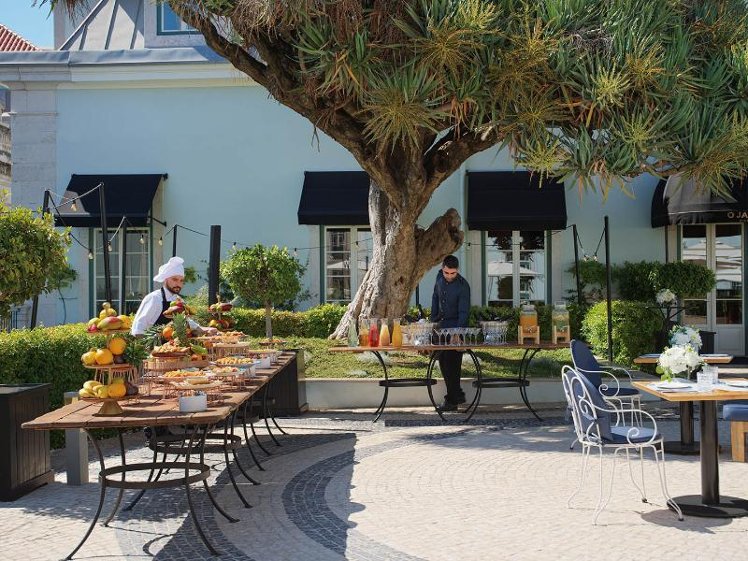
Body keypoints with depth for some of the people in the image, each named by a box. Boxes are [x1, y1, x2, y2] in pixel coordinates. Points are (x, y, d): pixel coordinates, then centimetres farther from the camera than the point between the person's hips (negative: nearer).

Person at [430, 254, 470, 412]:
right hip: (441, 325, 7)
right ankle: (457, 394, 23)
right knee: (442, 361, 11)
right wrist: (433, 319, 13)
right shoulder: (439, 277, 0)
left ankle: (452, 400, 1)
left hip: (456, 327, -7)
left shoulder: (463, 286, -19)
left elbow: (463, 312, -21)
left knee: (452, 363, -7)